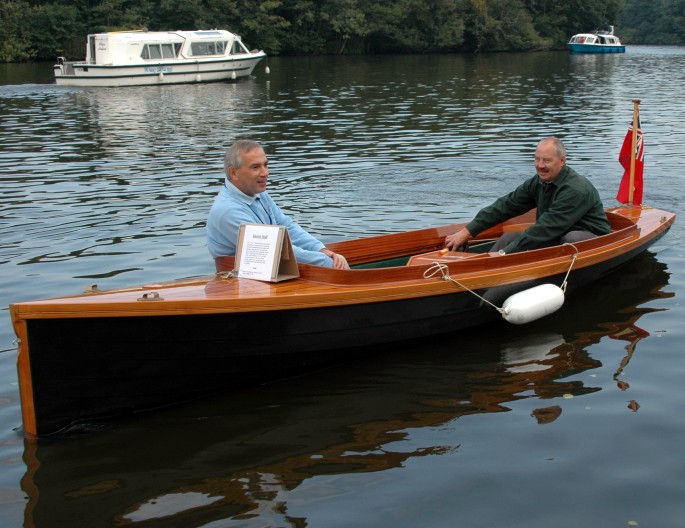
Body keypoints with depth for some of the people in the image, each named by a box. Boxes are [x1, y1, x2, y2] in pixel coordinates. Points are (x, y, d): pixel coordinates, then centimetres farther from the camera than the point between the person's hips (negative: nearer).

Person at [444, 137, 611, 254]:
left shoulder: (576, 189, -26)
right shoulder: (538, 183, 1)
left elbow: (546, 229, -31)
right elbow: (506, 205, 2)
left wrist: (504, 254, -32)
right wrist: (467, 231, -5)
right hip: (557, 240, 8)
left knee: (574, 238, -39)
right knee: (509, 238, -4)